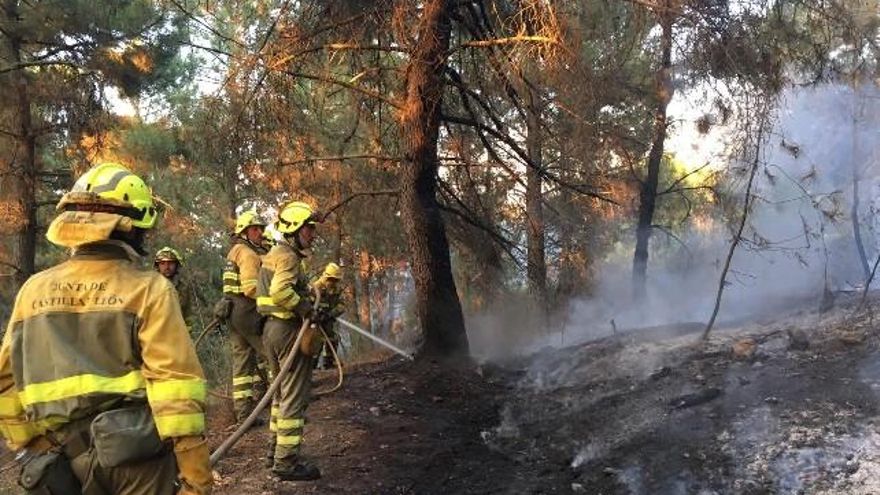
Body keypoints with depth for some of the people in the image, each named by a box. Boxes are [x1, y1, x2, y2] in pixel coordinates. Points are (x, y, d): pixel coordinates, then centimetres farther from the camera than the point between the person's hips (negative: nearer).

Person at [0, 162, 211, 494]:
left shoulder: (33, 290, 7)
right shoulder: (149, 290, -8)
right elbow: (176, 388, -15)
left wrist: (34, 449, 20)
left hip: (64, 459, 5)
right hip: (137, 457, -4)